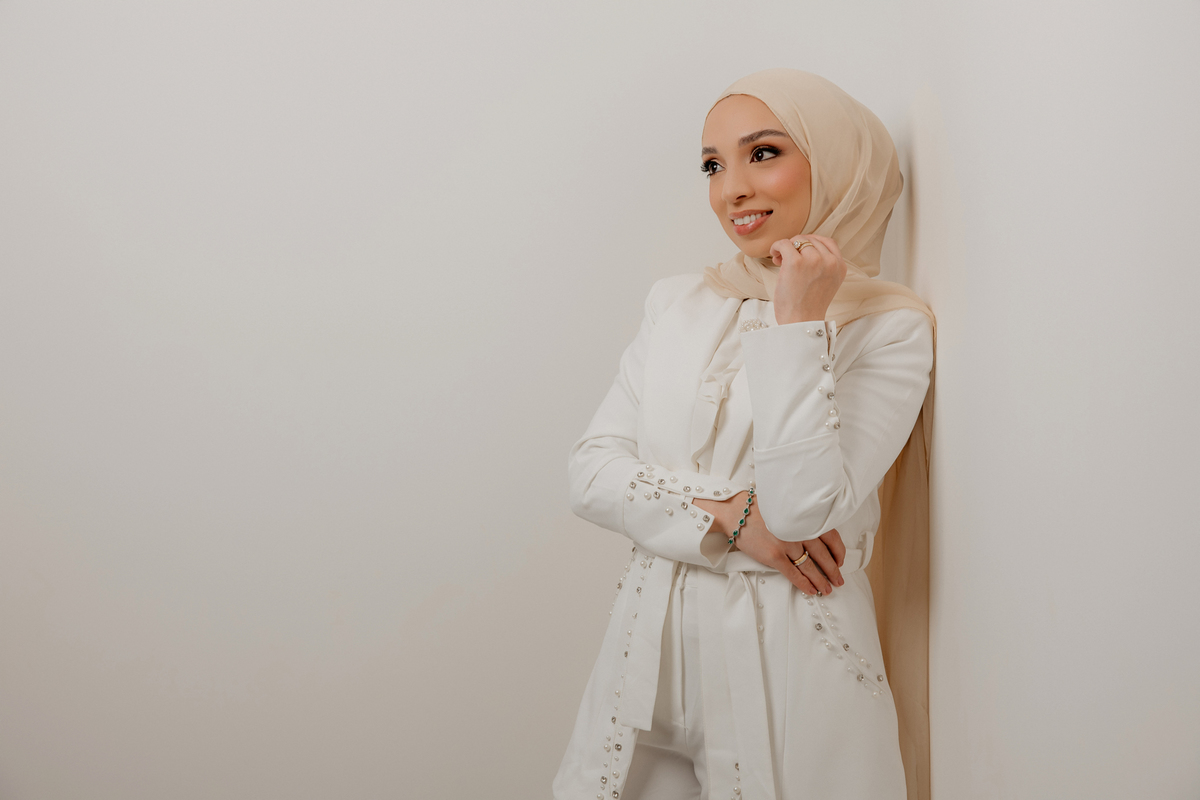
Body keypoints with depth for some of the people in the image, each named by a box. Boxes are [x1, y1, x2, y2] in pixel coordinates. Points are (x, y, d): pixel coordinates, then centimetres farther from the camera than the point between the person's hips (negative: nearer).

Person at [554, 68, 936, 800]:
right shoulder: (678, 304, 6)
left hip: (791, 658, -4)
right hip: (655, 641, 4)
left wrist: (798, 322, -19)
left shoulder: (891, 326, -8)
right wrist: (728, 514, -14)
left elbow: (803, 507, -19)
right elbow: (591, 474, -1)